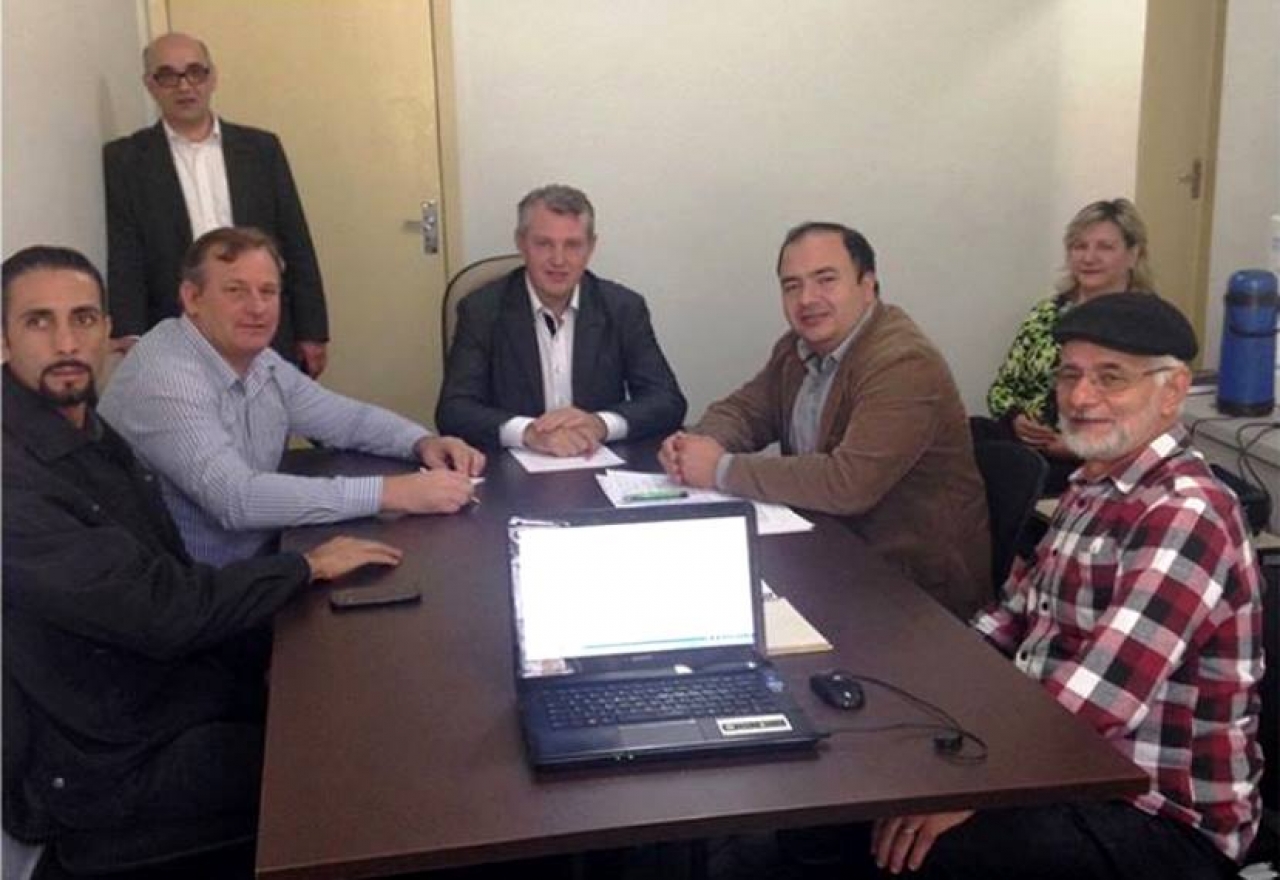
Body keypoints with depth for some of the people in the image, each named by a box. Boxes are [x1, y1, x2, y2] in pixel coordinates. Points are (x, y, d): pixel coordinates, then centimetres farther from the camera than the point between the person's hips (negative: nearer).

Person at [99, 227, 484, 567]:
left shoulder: (258, 361, 4)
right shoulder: (164, 378, -22)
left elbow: (349, 417, 14)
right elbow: (236, 499, -32)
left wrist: (423, 442, -7)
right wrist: (392, 492, -33)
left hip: (261, 556, 8)